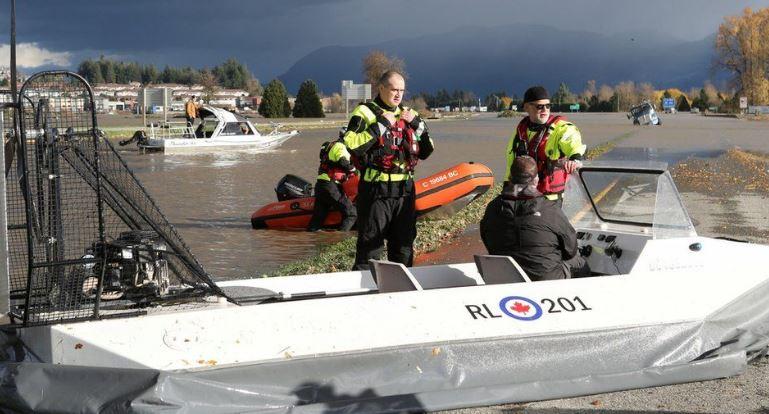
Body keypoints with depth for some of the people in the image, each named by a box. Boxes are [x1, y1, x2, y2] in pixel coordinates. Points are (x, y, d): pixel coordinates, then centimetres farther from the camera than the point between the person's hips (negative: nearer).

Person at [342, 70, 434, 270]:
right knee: (370, 246, -3)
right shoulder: (365, 112, -3)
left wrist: (417, 124, 0)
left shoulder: (407, 114, 15)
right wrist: (381, 125, -17)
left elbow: (426, 151, 14)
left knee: (404, 246, 14)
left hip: (405, 190, 6)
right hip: (376, 191, -6)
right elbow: (352, 145, -19)